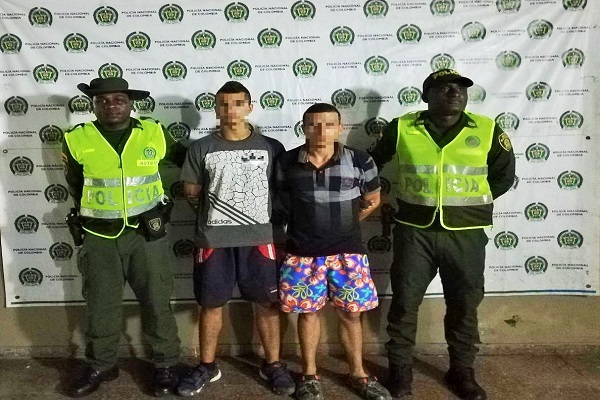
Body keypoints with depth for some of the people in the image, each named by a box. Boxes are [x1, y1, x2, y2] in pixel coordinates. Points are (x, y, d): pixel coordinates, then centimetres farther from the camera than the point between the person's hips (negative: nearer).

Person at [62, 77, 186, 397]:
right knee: (101, 306, 12)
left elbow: (185, 159, 15)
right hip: (99, 238, 1)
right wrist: (97, 214, 14)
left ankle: (165, 365, 25)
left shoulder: (153, 134, -2)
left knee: (156, 303, 8)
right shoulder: (77, 140, -2)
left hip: (147, 234, 0)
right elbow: (75, 188, 11)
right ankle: (101, 365, 32)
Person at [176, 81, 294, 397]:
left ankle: (272, 365, 24)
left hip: (260, 237, 0)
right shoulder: (201, 148, 2)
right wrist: (214, 208, 5)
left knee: (267, 302, 7)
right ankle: (207, 366, 27)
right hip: (213, 239, 1)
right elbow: (191, 191, 9)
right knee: (211, 303, 10)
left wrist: (269, 216, 1)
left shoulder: (271, 147, 2)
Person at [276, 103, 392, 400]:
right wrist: (306, 224, 7)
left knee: (350, 313, 8)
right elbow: (282, 199, 13)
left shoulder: (360, 161, -5)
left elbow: (372, 200, 9)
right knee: (308, 312, 10)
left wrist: (344, 224, 9)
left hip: (347, 251, 0)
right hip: (302, 252, 0)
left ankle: (358, 374, 27)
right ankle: (309, 375, 27)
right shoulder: (287, 163, -3)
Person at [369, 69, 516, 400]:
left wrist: (472, 200, 7)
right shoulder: (401, 128, -1)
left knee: (464, 306, 10)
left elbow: (504, 175, 11)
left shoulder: (487, 130, 0)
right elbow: (371, 163, 13)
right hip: (414, 231, 0)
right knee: (404, 303, 5)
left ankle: (461, 371, 29)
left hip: (466, 234, 1)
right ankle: (400, 371, 22)